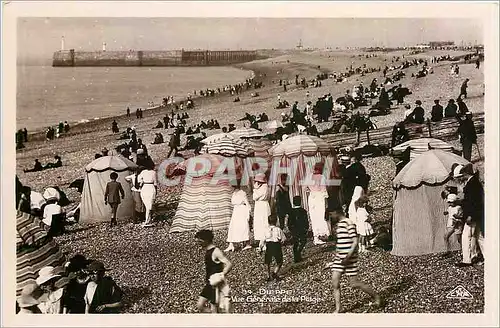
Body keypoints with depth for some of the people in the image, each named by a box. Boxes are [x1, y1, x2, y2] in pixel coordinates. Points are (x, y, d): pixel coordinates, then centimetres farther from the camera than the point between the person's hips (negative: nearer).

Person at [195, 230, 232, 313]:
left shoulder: (216, 252, -17)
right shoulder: (207, 251, 11)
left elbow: (229, 265, -25)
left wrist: (221, 277, -29)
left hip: (216, 284, -9)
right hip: (209, 284, 9)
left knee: (213, 309, -4)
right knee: (200, 306, 8)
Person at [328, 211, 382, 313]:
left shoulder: (348, 223, -15)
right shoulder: (339, 224, 13)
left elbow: (355, 241, -18)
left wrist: (348, 257, -25)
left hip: (349, 259, -8)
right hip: (339, 258, 9)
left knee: (354, 283, -2)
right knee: (335, 282, 0)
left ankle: (376, 296, 18)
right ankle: (338, 308, 7)